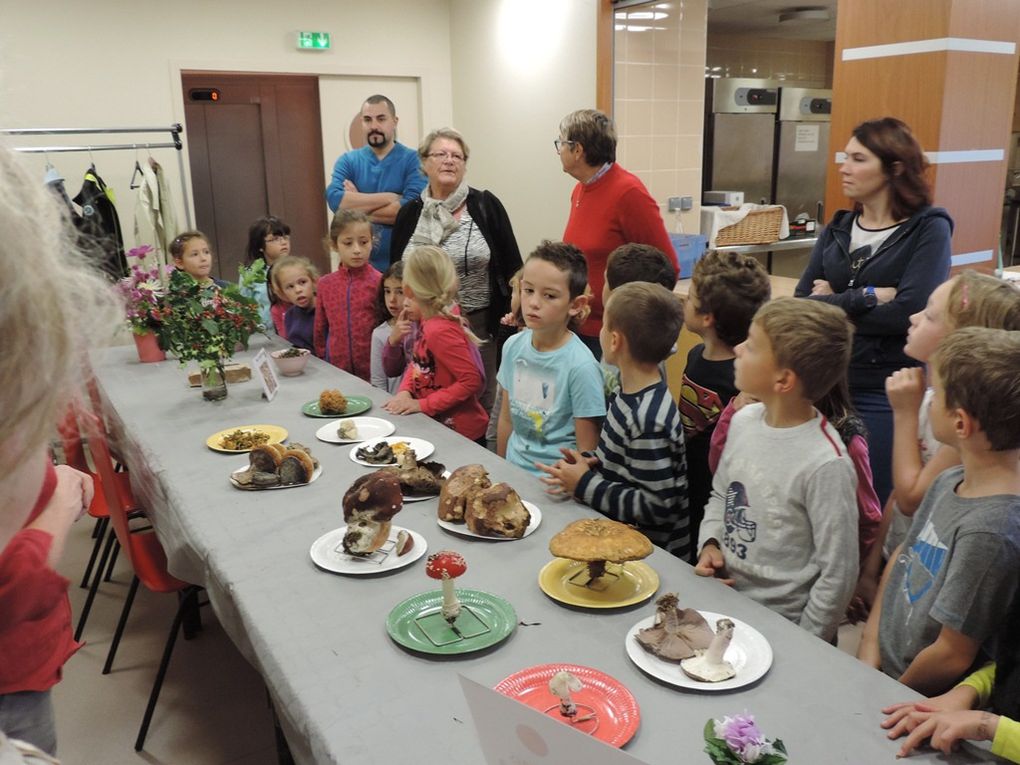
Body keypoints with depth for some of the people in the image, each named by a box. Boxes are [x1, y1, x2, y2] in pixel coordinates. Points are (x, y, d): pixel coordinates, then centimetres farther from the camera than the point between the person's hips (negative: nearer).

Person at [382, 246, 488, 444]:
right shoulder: (428, 322, 1)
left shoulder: (440, 331, -25)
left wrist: (422, 405, -22)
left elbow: (473, 381, -28)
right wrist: (404, 392, -4)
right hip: (439, 425, 8)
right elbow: (416, 363, 15)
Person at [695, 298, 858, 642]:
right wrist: (710, 544, -2)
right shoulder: (743, 420, -3)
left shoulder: (825, 465, -23)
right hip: (723, 600, 5)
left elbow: (837, 575, -16)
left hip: (781, 627, -5)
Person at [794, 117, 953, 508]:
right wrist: (866, 297, -15)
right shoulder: (838, 228, 8)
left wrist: (832, 304, -8)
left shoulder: (929, 229, -6)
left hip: (886, 396, -4)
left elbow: (909, 312, -19)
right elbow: (800, 303, -2)